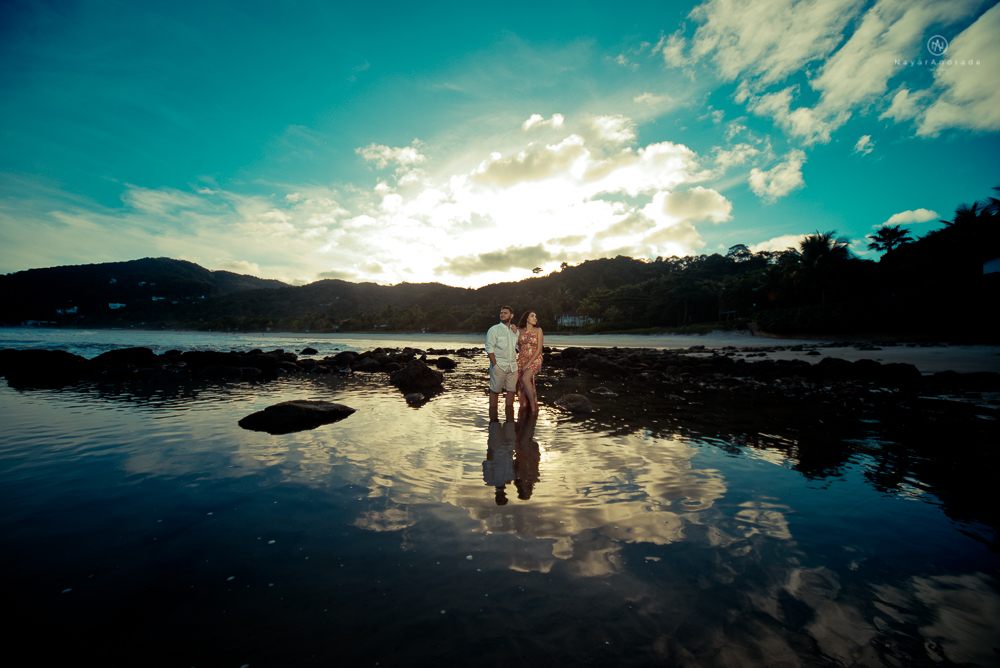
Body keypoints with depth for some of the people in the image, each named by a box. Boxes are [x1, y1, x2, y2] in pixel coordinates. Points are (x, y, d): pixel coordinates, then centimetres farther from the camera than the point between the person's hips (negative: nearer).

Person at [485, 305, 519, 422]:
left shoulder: (515, 330, 15)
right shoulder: (494, 329, 0)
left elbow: (518, 347, 24)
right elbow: (489, 348, -6)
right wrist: (494, 364, -13)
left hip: (513, 366, 5)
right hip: (499, 365, -4)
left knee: (511, 390, 6)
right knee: (495, 390, 0)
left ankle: (510, 419, 16)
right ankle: (493, 418, 10)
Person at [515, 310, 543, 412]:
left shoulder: (538, 330, -2)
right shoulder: (520, 330, 6)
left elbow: (539, 349, -7)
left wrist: (528, 363, -13)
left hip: (535, 359, -4)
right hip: (522, 359, 4)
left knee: (525, 379, -26)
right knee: (522, 385, 2)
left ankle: (533, 407, -15)